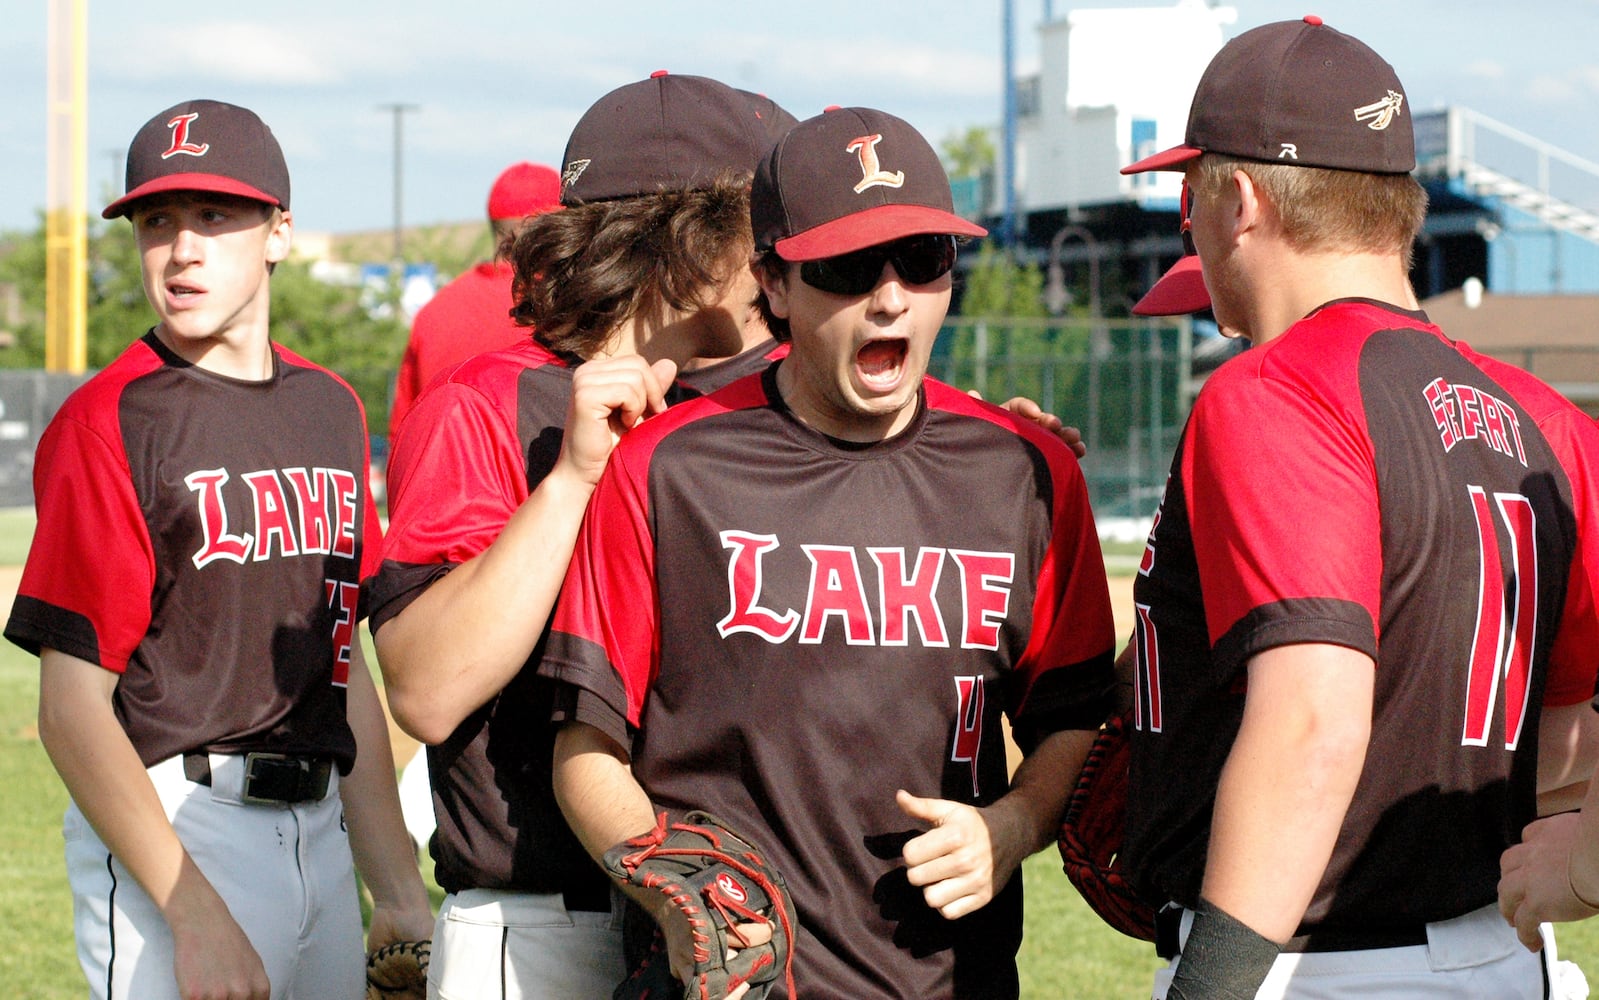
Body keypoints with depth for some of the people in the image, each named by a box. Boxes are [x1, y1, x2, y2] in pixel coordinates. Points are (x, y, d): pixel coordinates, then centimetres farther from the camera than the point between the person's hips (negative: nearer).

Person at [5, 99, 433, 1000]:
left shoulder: (332, 410, 12)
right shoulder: (109, 421, -9)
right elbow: (73, 709, -13)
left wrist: (400, 892, 12)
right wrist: (197, 917, -19)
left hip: (319, 832, 7)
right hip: (170, 830, -6)